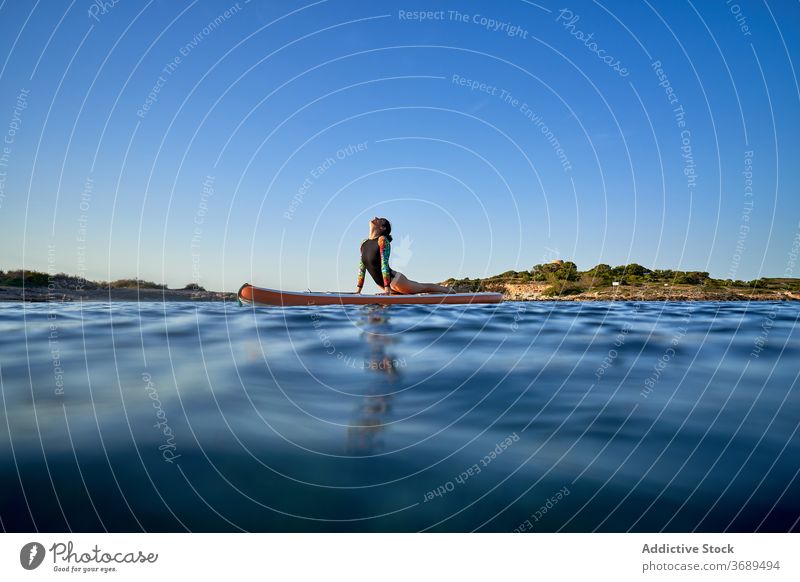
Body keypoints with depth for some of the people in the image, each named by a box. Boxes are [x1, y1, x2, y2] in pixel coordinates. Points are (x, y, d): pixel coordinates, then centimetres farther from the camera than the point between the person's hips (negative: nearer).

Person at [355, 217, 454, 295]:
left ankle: (449, 290, 36)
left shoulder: (382, 240, -18)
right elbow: (362, 267, 6)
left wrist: (387, 289, -31)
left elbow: (384, 264, -26)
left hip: (394, 280, -7)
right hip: (381, 283, 7)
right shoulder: (363, 243, 2)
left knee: (424, 287, 12)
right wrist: (358, 290, 3)